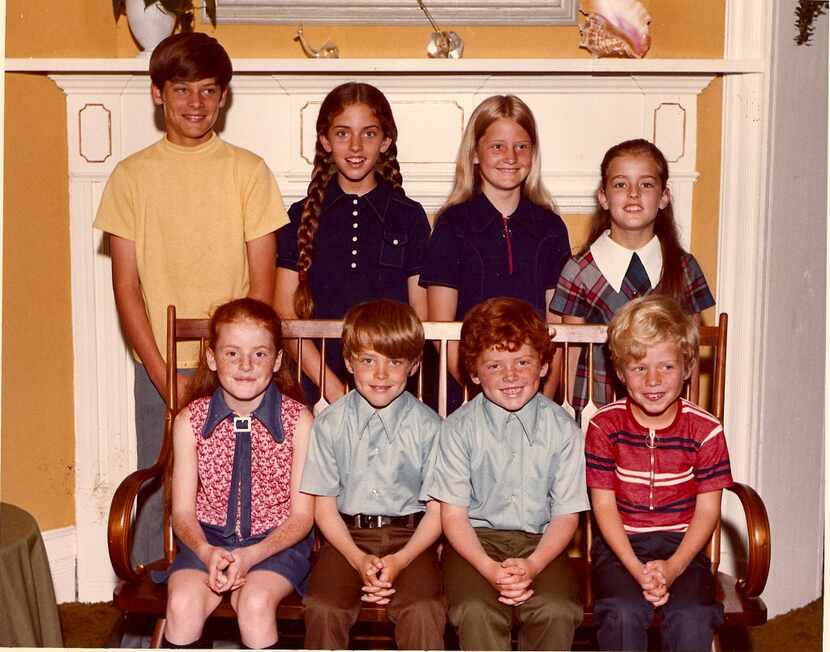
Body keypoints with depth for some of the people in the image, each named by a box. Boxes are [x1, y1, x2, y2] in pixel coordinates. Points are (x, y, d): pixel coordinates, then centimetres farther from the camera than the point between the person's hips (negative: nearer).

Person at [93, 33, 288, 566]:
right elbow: (126, 285, 1)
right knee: (157, 495, 7)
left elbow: (262, 282, -1)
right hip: (160, 368, 1)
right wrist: (162, 374, -7)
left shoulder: (248, 171, 0)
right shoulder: (132, 175, 3)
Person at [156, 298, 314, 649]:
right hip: (208, 539, 2)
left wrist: (251, 556, -21)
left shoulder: (298, 420, -6)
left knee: (255, 602, -30)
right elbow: (183, 509, 0)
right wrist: (206, 551, -22)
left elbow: (302, 515, -5)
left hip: (276, 541, -2)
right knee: (183, 603, -26)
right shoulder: (190, 421, -1)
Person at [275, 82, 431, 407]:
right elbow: (285, 314, 3)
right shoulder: (302, 218, 8)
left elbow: (422, 319, 6)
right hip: (318, 389, 0)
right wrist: (334, 388, -7)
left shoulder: (409, 216, 8)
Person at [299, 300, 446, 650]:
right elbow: (325, 505, 1)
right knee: (323, 608, -24)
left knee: (423, 611, -26)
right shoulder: (330, 423, 0)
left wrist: (399, 561, -14)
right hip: (347, 535, 1)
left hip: (409, 537, -1)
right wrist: (358, 559, -12)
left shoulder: (427, 426, -2)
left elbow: (437, 510, -1)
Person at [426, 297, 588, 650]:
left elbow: (567, 515, 1)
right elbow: (453, 514, -3)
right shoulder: (459, 428, -3)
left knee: (557, 611, -27)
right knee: (477, 611, -29)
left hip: (540, 543, 1)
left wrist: (532, 566, -16)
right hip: (476, 540, -1)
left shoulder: (562, 428, -1)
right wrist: (490, 569, -19)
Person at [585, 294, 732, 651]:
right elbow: (604, 504, -5)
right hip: (620, 543, 0)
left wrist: (672, 568, -16)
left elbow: (707, 509, -2)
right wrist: (637, 569, -17)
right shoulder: (605, 425, -4)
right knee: (623, 612, -27)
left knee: (692, 617, -24)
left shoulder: (706, 429, -3)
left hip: (682, 544, 1)